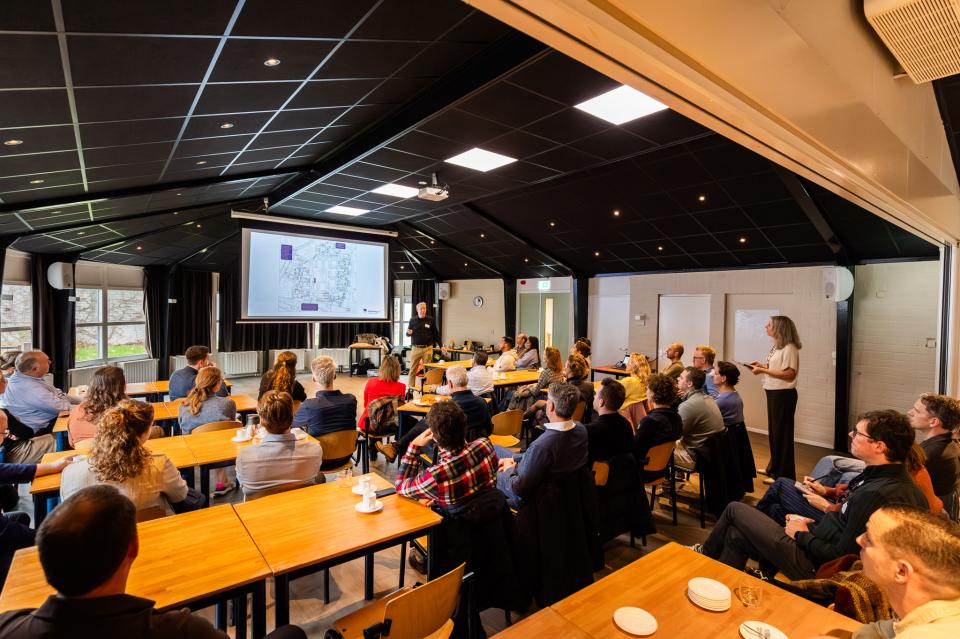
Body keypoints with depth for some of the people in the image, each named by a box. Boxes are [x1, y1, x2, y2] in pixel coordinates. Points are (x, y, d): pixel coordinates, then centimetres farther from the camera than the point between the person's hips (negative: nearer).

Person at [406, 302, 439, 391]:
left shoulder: (430, 320, 4)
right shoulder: (412, 320, 5)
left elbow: (435, 334, 8)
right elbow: (407, 334, 12)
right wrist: (409, 333, -12)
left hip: (428, 348, 0)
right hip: (416, 348, 0)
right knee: (412, 369, 3)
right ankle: (410, 387, 11)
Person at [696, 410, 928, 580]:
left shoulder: (876, 494, -30)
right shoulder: (899, 480, 0)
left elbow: (840, 555, -25)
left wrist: (802, 534, -10)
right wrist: (813, 526, 7)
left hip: (812, 565, -9)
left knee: (735, 510, 2)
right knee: (735, 535, 13)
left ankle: (705, 553, 29)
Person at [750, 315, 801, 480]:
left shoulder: (789, 348, -17)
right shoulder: (777, 347, 10)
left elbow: (789, 374, -23)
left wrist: (763, 371, -22)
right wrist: (762, 366, 2)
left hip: (783, 395, -9)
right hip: (773, 393, 9)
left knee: (782, 432, 0)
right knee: (773, 431, 18)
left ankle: (783, 475, 11)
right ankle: (774, 467, 32)